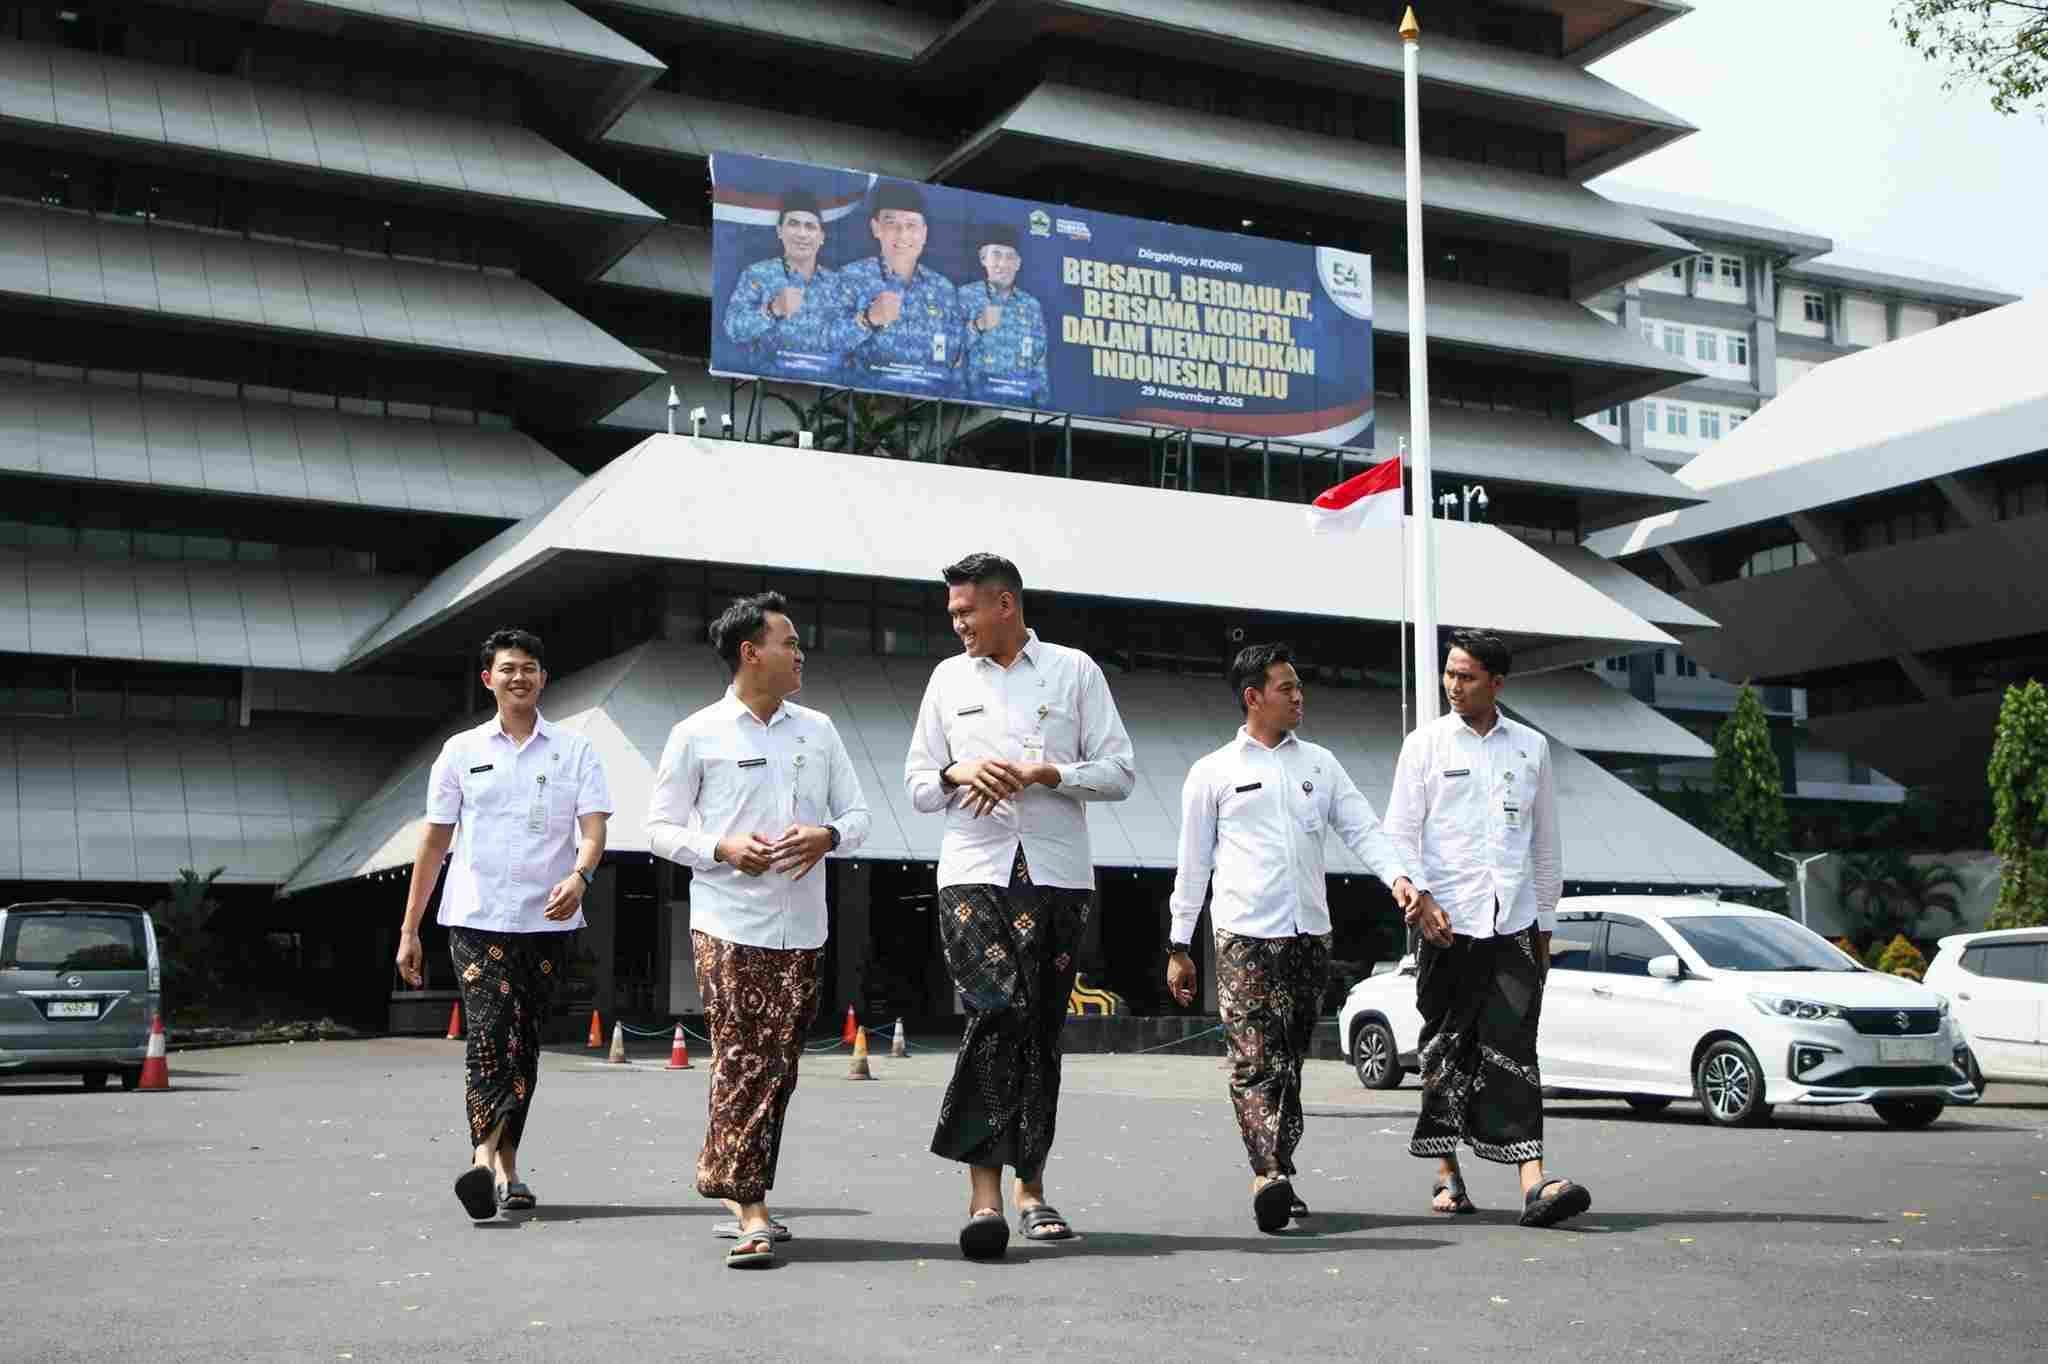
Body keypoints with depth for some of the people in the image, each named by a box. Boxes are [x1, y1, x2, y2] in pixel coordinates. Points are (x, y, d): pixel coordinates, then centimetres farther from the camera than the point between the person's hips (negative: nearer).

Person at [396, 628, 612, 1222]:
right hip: (477, 918, -1)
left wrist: (579, 876, -26)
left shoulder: (575, 750, 7)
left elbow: (593, 829, -3)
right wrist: (409, 930, 9)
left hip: (547, 920, 1)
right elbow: (434, 843, 12)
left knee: (525, 1040, 6)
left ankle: (505, 1163, 14)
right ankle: (486, 1158, -27)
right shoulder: (461, 751, 9)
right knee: (487, 1033, -17)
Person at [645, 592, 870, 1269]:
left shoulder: (818, 730, 12)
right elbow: (661, 827, 2)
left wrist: (826, 836, -7)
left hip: (800, 928, 5)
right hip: (728, 925, -4)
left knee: (778, 1066, 6)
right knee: (741, 1062, -9)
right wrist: (723, 848, -14)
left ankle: (738, 1188, 19)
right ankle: (750, 1212, -8)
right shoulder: (698, 735, 0)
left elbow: (857, 814, 15)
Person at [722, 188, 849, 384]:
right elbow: (734, 328, -10)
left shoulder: (836, 282, 12)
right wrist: (773, 310, -25)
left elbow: (844, 338, -2)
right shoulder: (757, 274, 5)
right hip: (769, 380, -4)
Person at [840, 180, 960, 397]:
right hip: (868, 393, -3)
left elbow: (957, 357, 19)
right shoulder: (852, 277, 4)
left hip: (932, 399, 3)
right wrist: (868, 319, -19)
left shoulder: (943, 288, 15)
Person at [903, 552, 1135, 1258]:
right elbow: (917, 782, 17)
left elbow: (1120, 771, 5)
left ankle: (1031, 1187, 15)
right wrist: (959, 772, -5)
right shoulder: (949, 677, 16)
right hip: (973, 871, 0)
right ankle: (985, 1191, -19)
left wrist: (1042, 773, -9)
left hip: (1057, 874, 0)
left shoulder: (1074, 671, 9)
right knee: (997, 1010, -18)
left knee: (1041, 1027, 3)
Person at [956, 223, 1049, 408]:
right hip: (978, 398, -3)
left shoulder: (1032, 306, 12)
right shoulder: (965, 295, 2)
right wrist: (978, 326, -21)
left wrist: (1041, 402, 7)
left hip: (1022, 400, 3)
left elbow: (1039, 362, 14)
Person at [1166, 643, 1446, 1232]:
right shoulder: (1213, 772, 6)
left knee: (1290, 1062, 8)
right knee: (1255, 1058, -16)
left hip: (1310, 933, 4)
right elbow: (1193, 864, 8)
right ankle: (1268, 1174, -26)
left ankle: (1278, 1175, 15)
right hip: (1245, 934, -4)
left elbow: (1363, 829, 9)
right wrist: (1179, 946, 7)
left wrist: (1399, 877, -10)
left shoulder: (1319, 763, 16)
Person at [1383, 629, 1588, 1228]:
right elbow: (1401, 832, 2)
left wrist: (1545, 921, 16)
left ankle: (1534, 1184, -16)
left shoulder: (1531, 747, 12)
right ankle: (1448, 1176, 16)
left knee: (1512, 1048, -7)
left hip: (1513, 922, 1)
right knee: (1446, 1049, 4)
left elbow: (1545, 842, 18)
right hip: (1448, 920, -1)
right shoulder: (1425, 743, 5)